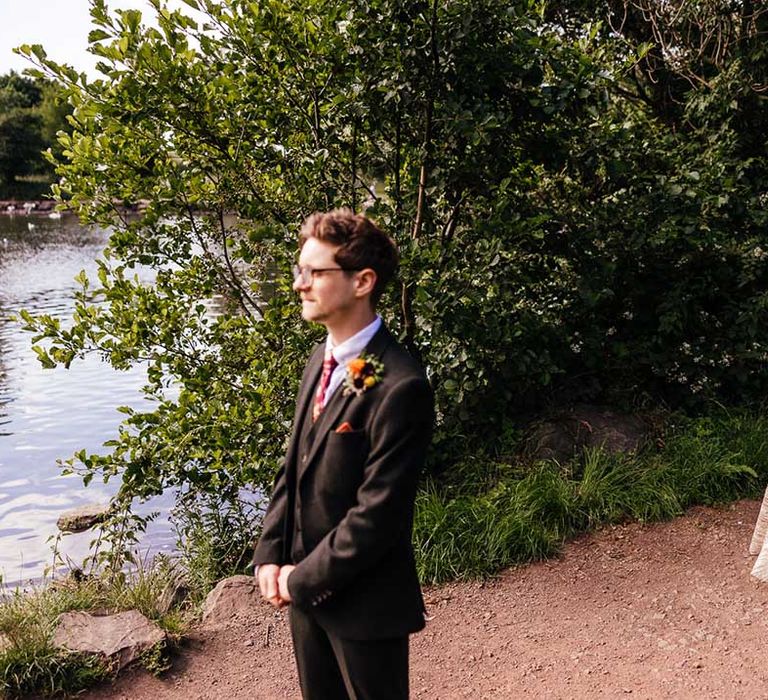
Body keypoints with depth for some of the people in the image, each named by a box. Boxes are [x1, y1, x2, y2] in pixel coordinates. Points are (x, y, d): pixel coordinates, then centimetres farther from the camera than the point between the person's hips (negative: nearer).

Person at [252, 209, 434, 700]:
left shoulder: (399, 387, -25)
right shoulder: (322, 359, 2)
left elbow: (378, 513, -23)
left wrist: (304, 578, -14)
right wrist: (271, 554, 0)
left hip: (363, 602, -7)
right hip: (304, 588, 7)